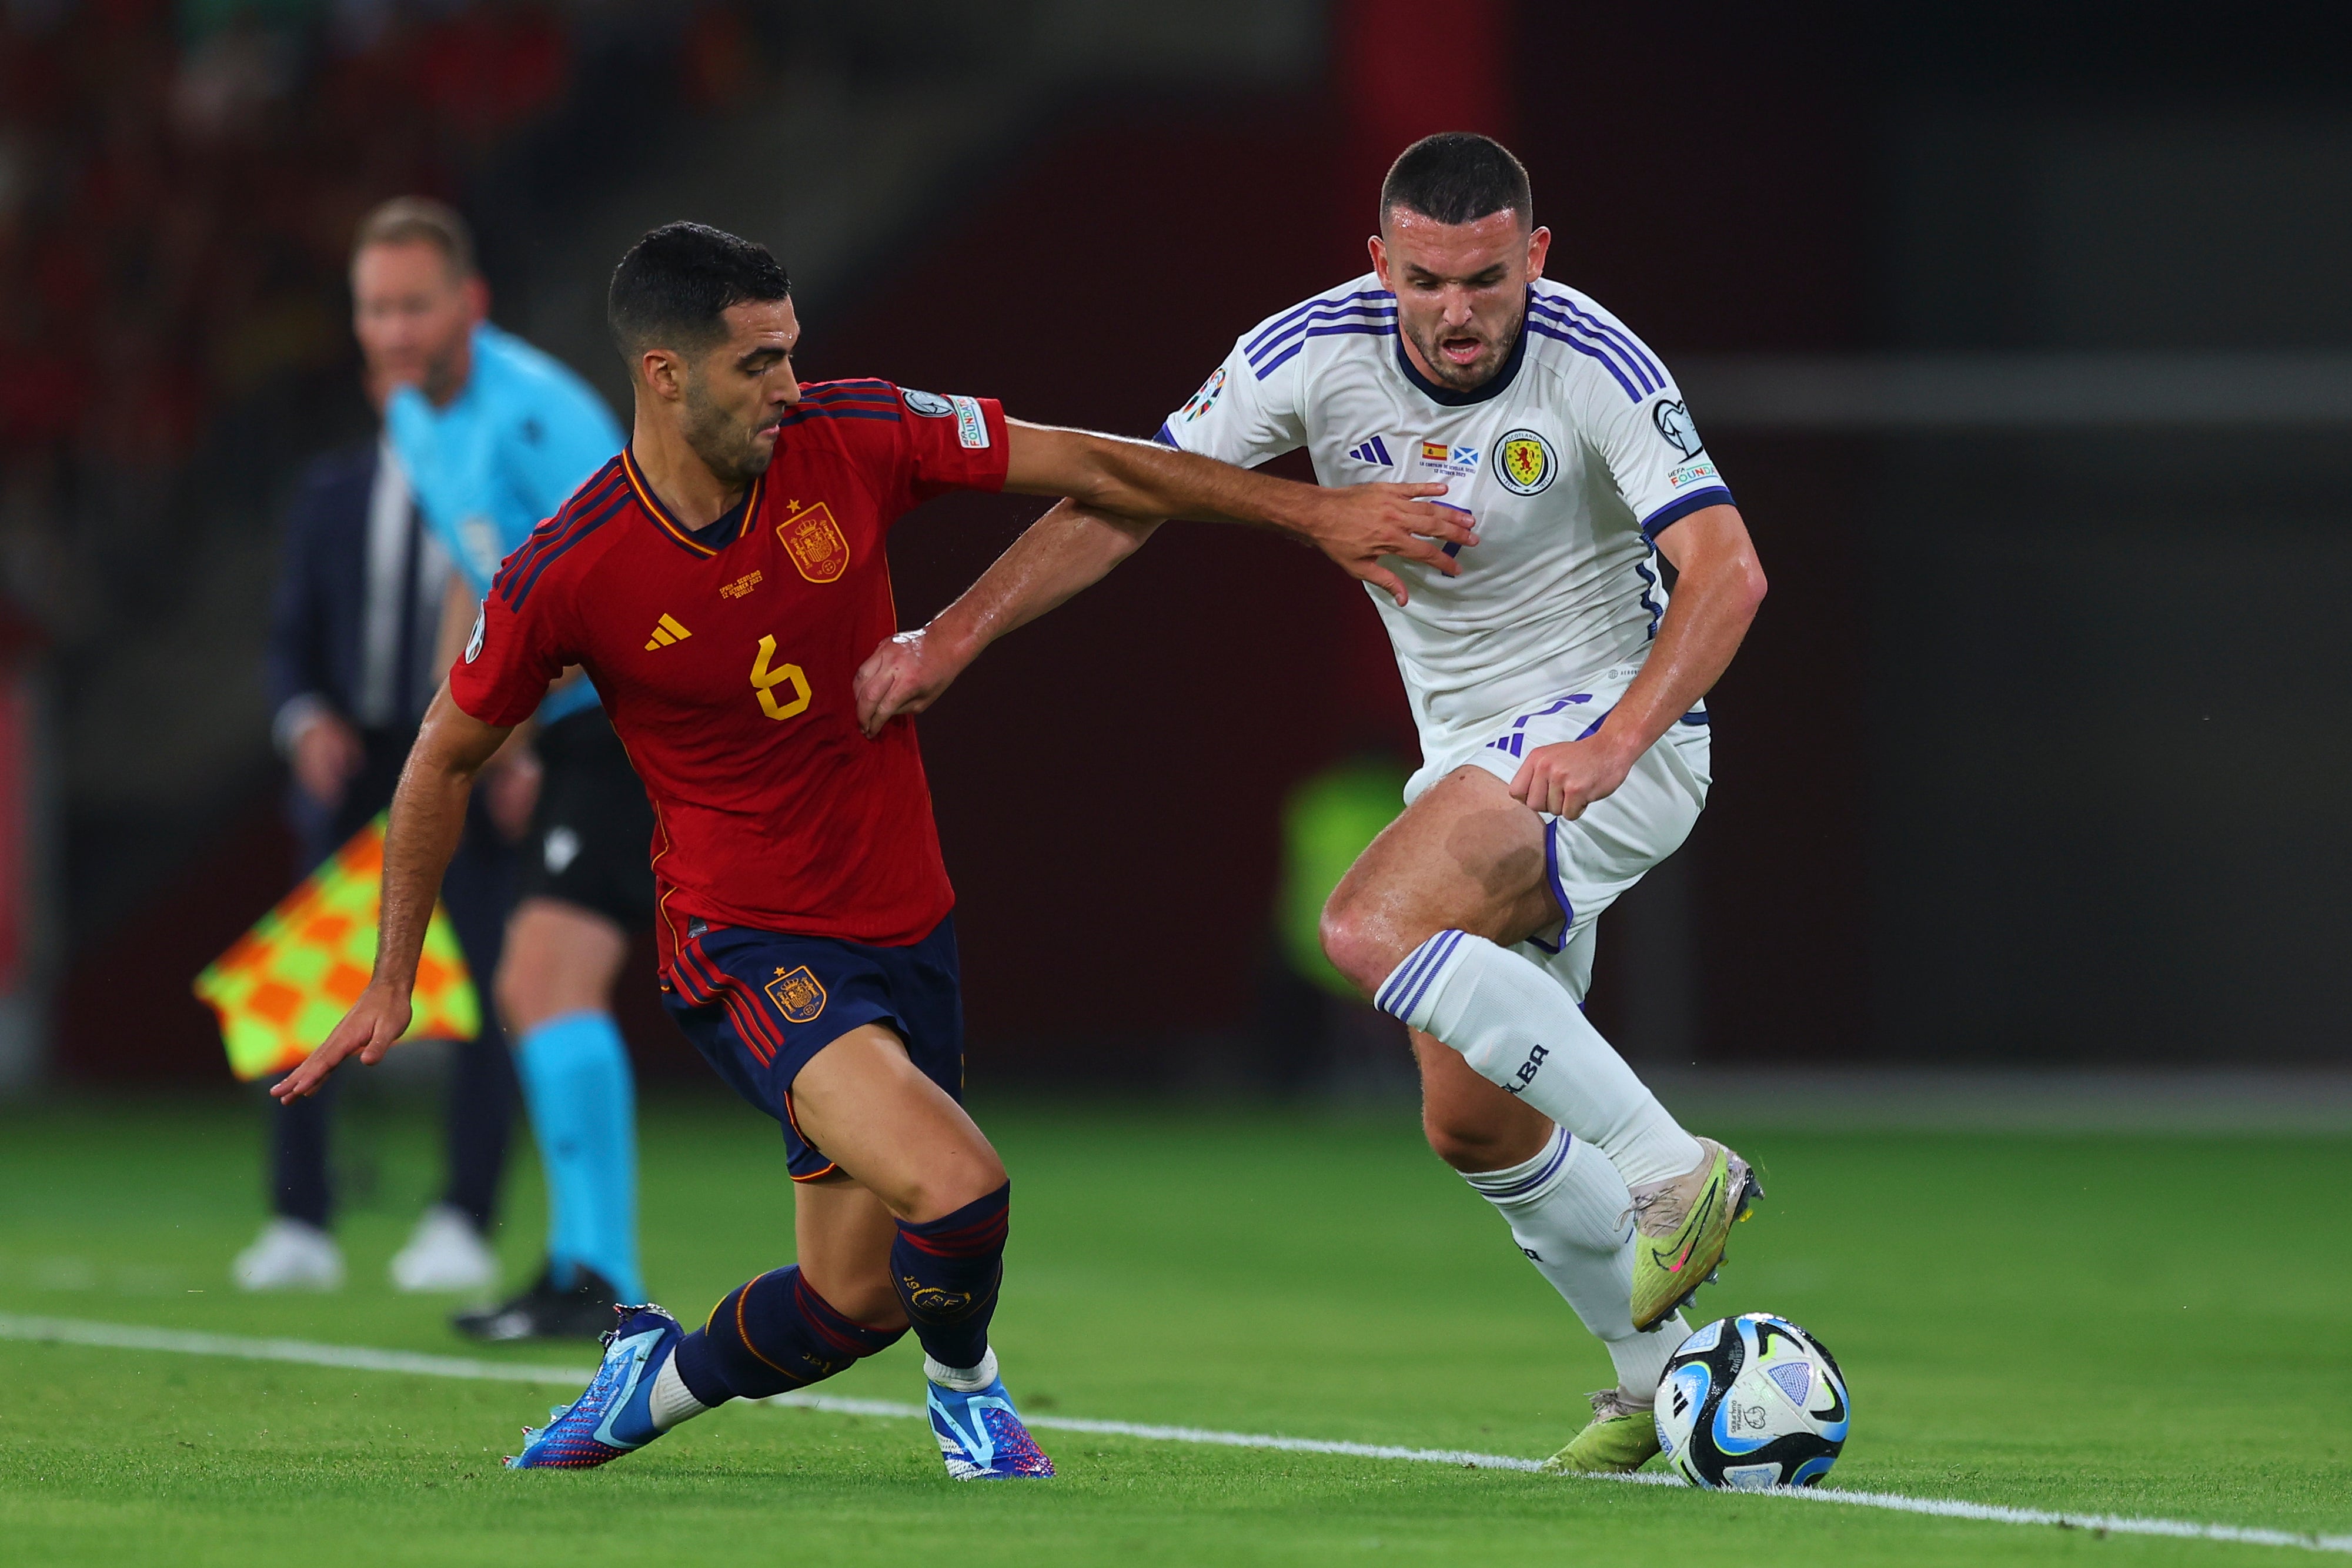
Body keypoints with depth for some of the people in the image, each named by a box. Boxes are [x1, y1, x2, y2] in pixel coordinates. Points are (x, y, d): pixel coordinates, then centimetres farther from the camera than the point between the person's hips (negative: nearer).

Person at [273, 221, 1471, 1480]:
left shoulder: (852, 441, -9)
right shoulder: (561, 581, -16)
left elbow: (1089, 469, 0)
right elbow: (448, 758, 1)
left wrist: (1312, 513, 0)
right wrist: (392, 983, 6)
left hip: (905, 926, 5)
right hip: (746, 949, -5)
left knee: (855, 1304, 9)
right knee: (956, 1189, -25)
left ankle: (662, 1377, 41)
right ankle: (963, 1380, 9)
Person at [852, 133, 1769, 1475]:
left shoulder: (1598, 369, -22)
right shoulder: (1316, 354, -10)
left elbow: (1727, 571, -30)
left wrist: (1616, 741, -44)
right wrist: (952, 636, -12)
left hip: (1611, 728, -7)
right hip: (1471, 756, 7)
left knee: (1373, 926, -29)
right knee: (1473, 1123, 8)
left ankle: (1676, 1173, -24)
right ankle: (1662, 1379, 24)